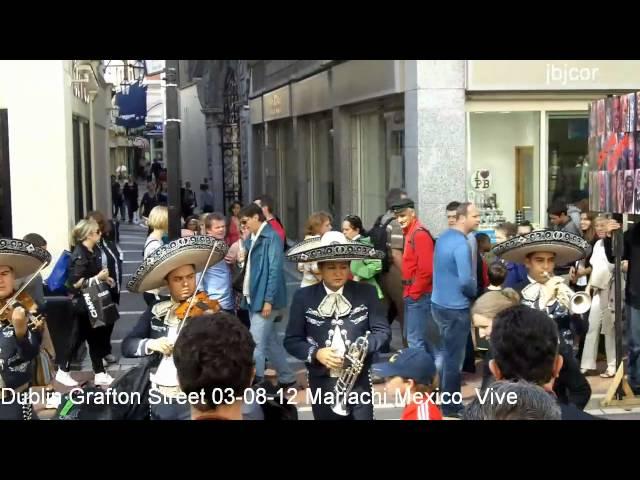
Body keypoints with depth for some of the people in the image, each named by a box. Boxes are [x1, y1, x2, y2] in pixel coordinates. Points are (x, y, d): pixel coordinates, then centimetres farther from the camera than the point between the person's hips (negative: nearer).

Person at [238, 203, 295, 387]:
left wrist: (268, 299, -20)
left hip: (265, 299, -9)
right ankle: (287, 379, 25)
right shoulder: (253, 239, 14)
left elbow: (275, 270, -18)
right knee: (271, 342, 15)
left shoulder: (271, 237, -13)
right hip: (255, 298, 9)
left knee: (255, 343, -9)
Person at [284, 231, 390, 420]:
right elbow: (291, 340, 1)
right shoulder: (303, 297, -1)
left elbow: (383, 330, 1)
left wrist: (364, 347, -19)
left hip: (358, 380, 0)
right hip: (322, 383, 1)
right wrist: (316, 354, -16)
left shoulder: (366, 293, 0)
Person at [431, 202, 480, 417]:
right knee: (454, 358, 2)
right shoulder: (461, 244, -21)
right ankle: (450, 406, 11)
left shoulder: (443, 237, 8)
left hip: (439, 303, 9)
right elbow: (466, 281, -27)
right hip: (455, 308, -9)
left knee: (445, 353, 20)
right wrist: (475, 292, -6)